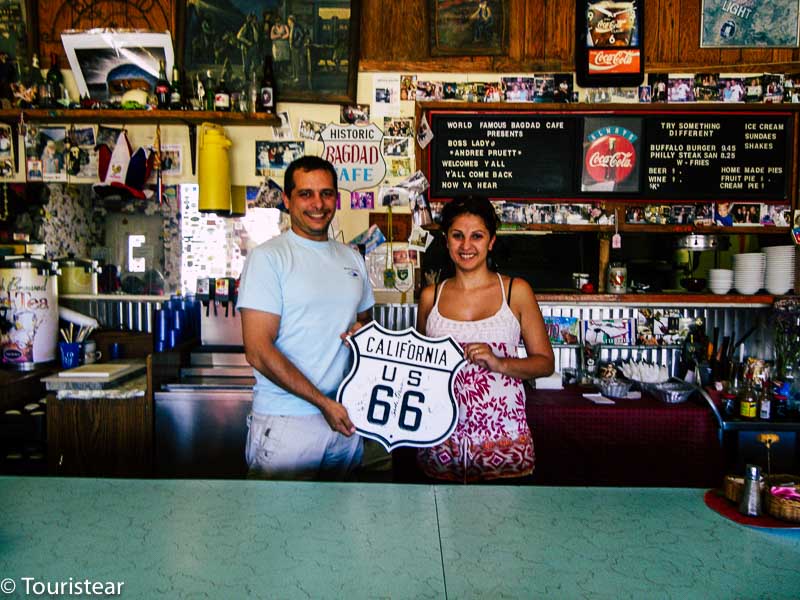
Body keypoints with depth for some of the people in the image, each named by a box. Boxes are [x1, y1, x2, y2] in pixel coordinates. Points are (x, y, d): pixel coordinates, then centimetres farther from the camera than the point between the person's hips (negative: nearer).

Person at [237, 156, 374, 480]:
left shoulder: (352, 258, 12)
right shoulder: (268, 257, -8)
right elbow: (259, 351, -14)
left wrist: (363, 330, 0)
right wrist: (324, 402, -15)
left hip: (345, 418, 6)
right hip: (285, 421, -5)